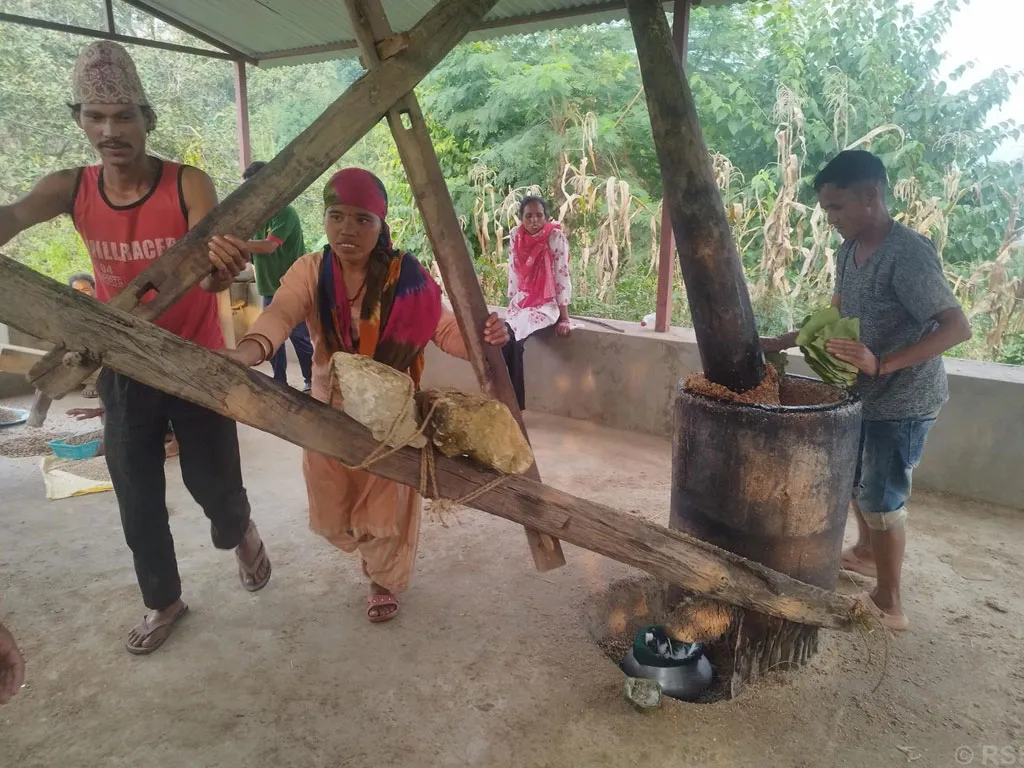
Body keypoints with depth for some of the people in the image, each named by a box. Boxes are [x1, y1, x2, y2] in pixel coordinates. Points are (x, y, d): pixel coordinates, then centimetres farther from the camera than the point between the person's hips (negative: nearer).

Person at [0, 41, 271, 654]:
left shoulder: (189, 185, -14)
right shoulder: (71, 190, -4)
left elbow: (208, 275, -29)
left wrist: (222, 268, -53)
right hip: (124, 373, 4)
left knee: (212, 481, 7)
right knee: (138, 500, 12)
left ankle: (241, 533, 44)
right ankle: (163, 601, 35)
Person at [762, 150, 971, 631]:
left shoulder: (908, 253, -24)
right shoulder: (848, 250, 3)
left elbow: (957, 327, -28)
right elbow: (837, 317, 14)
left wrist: (883, 363, -38)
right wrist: (783, 342, 5)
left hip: (903, 400, -8)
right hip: (866, 394, 8)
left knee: (882, 499, 1)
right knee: (855, 480, 22)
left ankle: (889, 604, 18)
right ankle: (866, 553, 46)